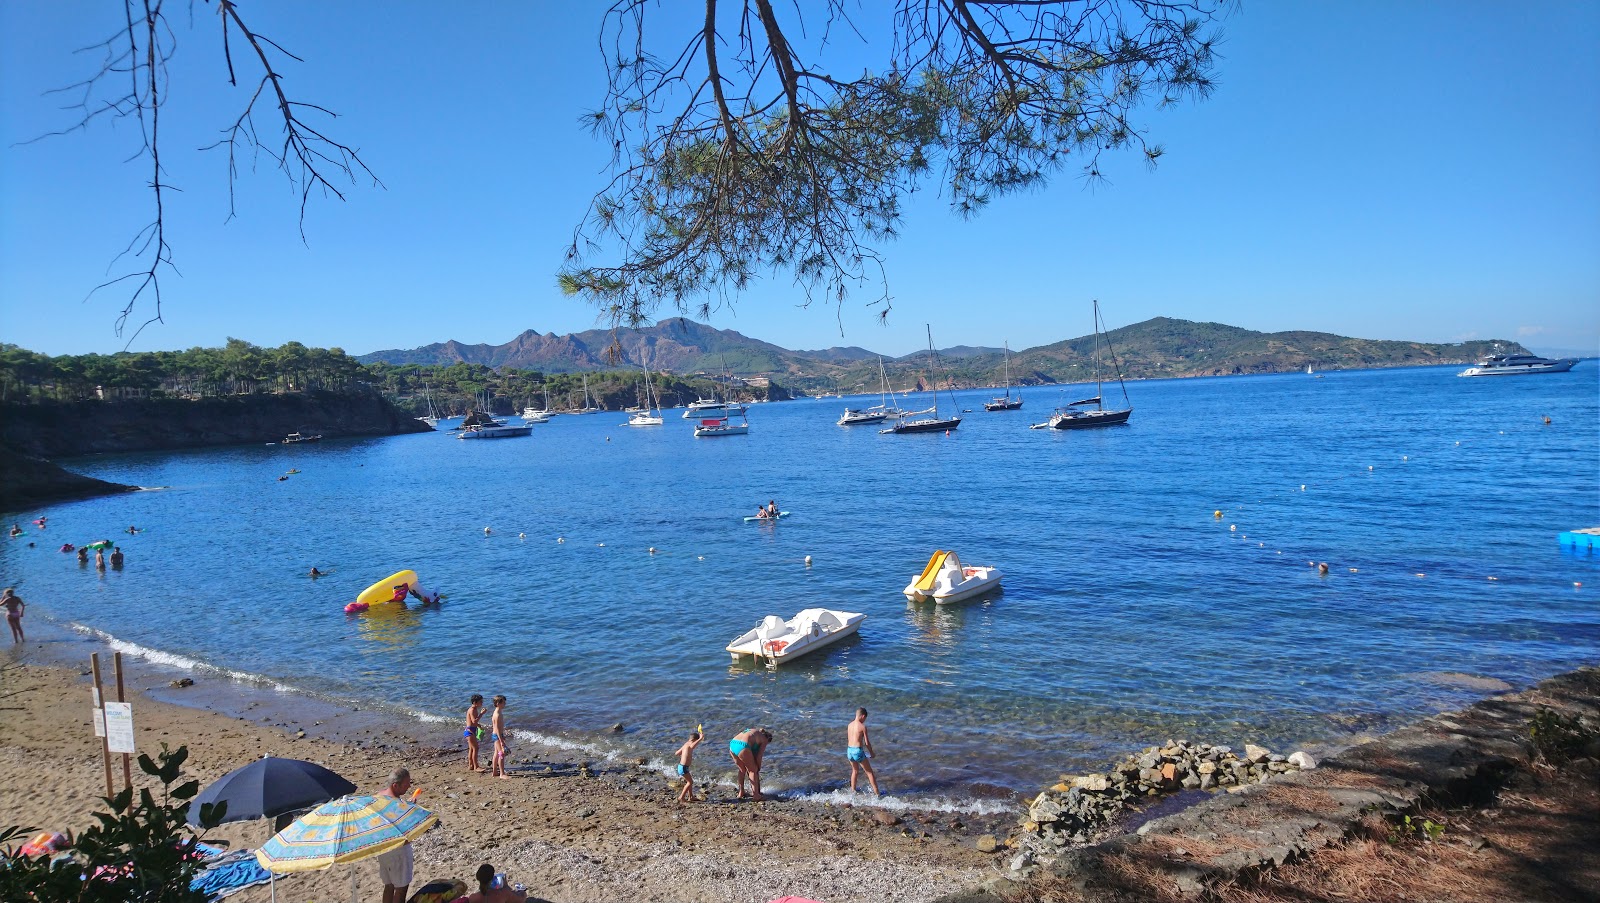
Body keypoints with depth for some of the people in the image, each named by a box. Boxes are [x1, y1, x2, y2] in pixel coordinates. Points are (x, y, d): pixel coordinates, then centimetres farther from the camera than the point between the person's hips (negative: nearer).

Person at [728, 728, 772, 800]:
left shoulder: (753, 731, 34)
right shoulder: (764, 740, 16)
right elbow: (759, 757, 9)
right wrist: (758, 769, 22)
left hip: (732, 745, 7)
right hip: (742, 747, -7)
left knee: (742, 769, 27)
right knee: (753, 770, 12)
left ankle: (741, 792, 32)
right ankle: (756, 795, 12)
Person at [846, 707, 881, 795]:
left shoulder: (850, 725, 6)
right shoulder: (863, 726, -12)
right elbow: (867, 743, -9)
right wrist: (871, 753, 6)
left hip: (849, 750, 6)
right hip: (858, 751, -6)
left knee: (855, 770, 28)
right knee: (869, 772, 8)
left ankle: (853, 790, 35)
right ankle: (877, 792, 14)